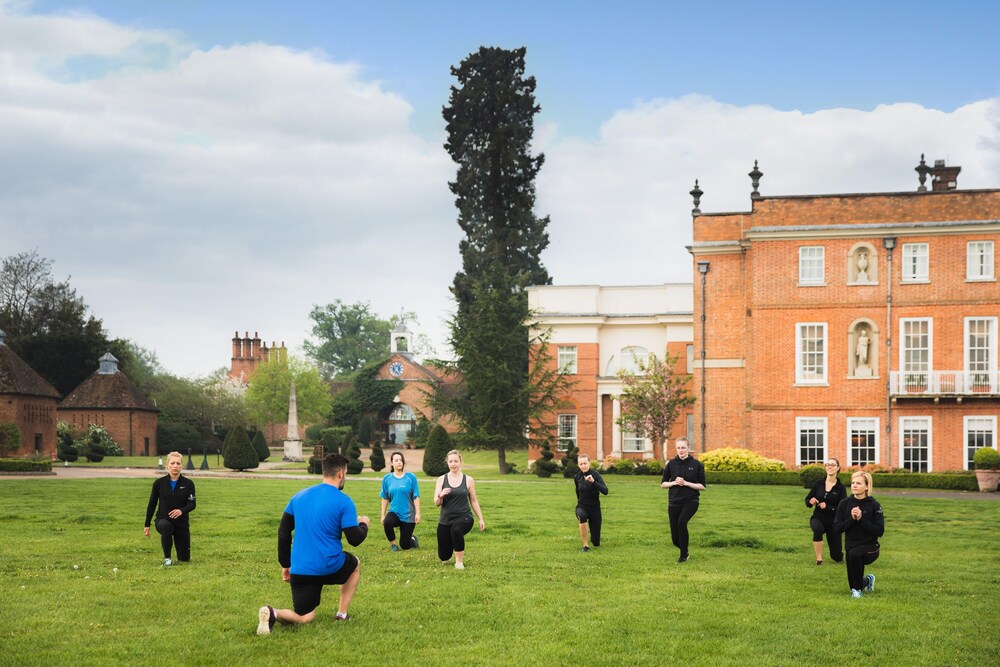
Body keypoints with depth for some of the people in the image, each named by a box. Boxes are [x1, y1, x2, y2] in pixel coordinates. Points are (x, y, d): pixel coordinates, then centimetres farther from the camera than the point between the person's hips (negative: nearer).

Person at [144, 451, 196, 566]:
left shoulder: (188, 483, -5)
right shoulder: (159, 483, -4)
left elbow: (192, 504, -9)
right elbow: (152, 504, 4)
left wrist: (181, 511, -31)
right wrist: (147, 525, 6)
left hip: (181, 522, 1)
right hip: (162, 520, -1)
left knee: (184, 559, 3)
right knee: (166, 526, -40)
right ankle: (167, 558, -17)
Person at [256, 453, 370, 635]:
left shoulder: (299, 496, 8)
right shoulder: (344, 501, -9)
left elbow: (283, 532, 11)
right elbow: (355, 539, -8)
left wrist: (285, 565, 20)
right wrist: (363, 524, 15)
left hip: (299, 570, 4)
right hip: (329, 568, -4)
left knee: (304, 618, 12)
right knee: (355, 564, 30)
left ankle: (273, 613, -20)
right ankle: (342, 614, 22)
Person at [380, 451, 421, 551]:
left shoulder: (410, 477, -6)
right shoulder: (387, 479, 0)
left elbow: (416, 497, -4)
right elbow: (385, 498, 6)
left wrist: (418, 514, -9)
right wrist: (383, 515, 4)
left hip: (408, 515, -1)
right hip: (394, 512, 1)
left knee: (405, 545, 1)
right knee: (387, 522, -35)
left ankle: (413, 539, 39)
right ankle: (393, 543, -7)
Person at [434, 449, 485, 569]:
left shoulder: (468, 480, 1)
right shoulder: (441, 480, 1)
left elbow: (474, 501, 11)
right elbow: (436, 504, -2)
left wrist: (481, 519, 8)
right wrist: (440, 496, -25)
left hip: (464, 517, -2)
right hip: (445, 520, 2)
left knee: (456, 529, -40)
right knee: (443, 556, 6)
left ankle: (459, 561, -21)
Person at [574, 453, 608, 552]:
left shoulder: (595, 475, -12)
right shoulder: (577, 477, -2)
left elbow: (605, 491, -25)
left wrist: (593, 481, -36)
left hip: (594, 507, -1)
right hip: (582, 507, 1)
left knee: (596, 543, 3)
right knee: (582, 516, -40)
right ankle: (585, 546, -25)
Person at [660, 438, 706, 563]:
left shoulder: (696, 464, -3)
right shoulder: (671, 464, 3)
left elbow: (702, 486, -3)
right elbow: (663, 484, 7)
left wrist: (686, 483, -16)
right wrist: (674, 482, -12)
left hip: (691, 501, -3)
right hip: (674, 502, 3)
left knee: (682, 521, -33)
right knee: (675, 538, 0)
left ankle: (683, 555, -16)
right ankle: (685, 551, 35)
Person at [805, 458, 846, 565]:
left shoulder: (840, 487, -8)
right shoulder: (818, 484, -1)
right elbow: (807, 500, 6)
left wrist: (827, 507, -26)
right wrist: (810, 502, -17)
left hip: (833, 522, -1)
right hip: (818, 518, 1)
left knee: (837, 557, 3)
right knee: (817, 529, -39)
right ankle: (819, 559, -24)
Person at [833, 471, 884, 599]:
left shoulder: (874, 505, -11)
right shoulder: (844, 504, -4)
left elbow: (880, 531, -15)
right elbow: (836, 528, -6)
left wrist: (861, 519, -23)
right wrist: (851, 519, -21)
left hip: (870, 547, -4)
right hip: (850, 547, 4)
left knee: (854, 554, -38)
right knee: (853, 585, 12)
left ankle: (857, 589, -18)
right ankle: (868, 580, 50)